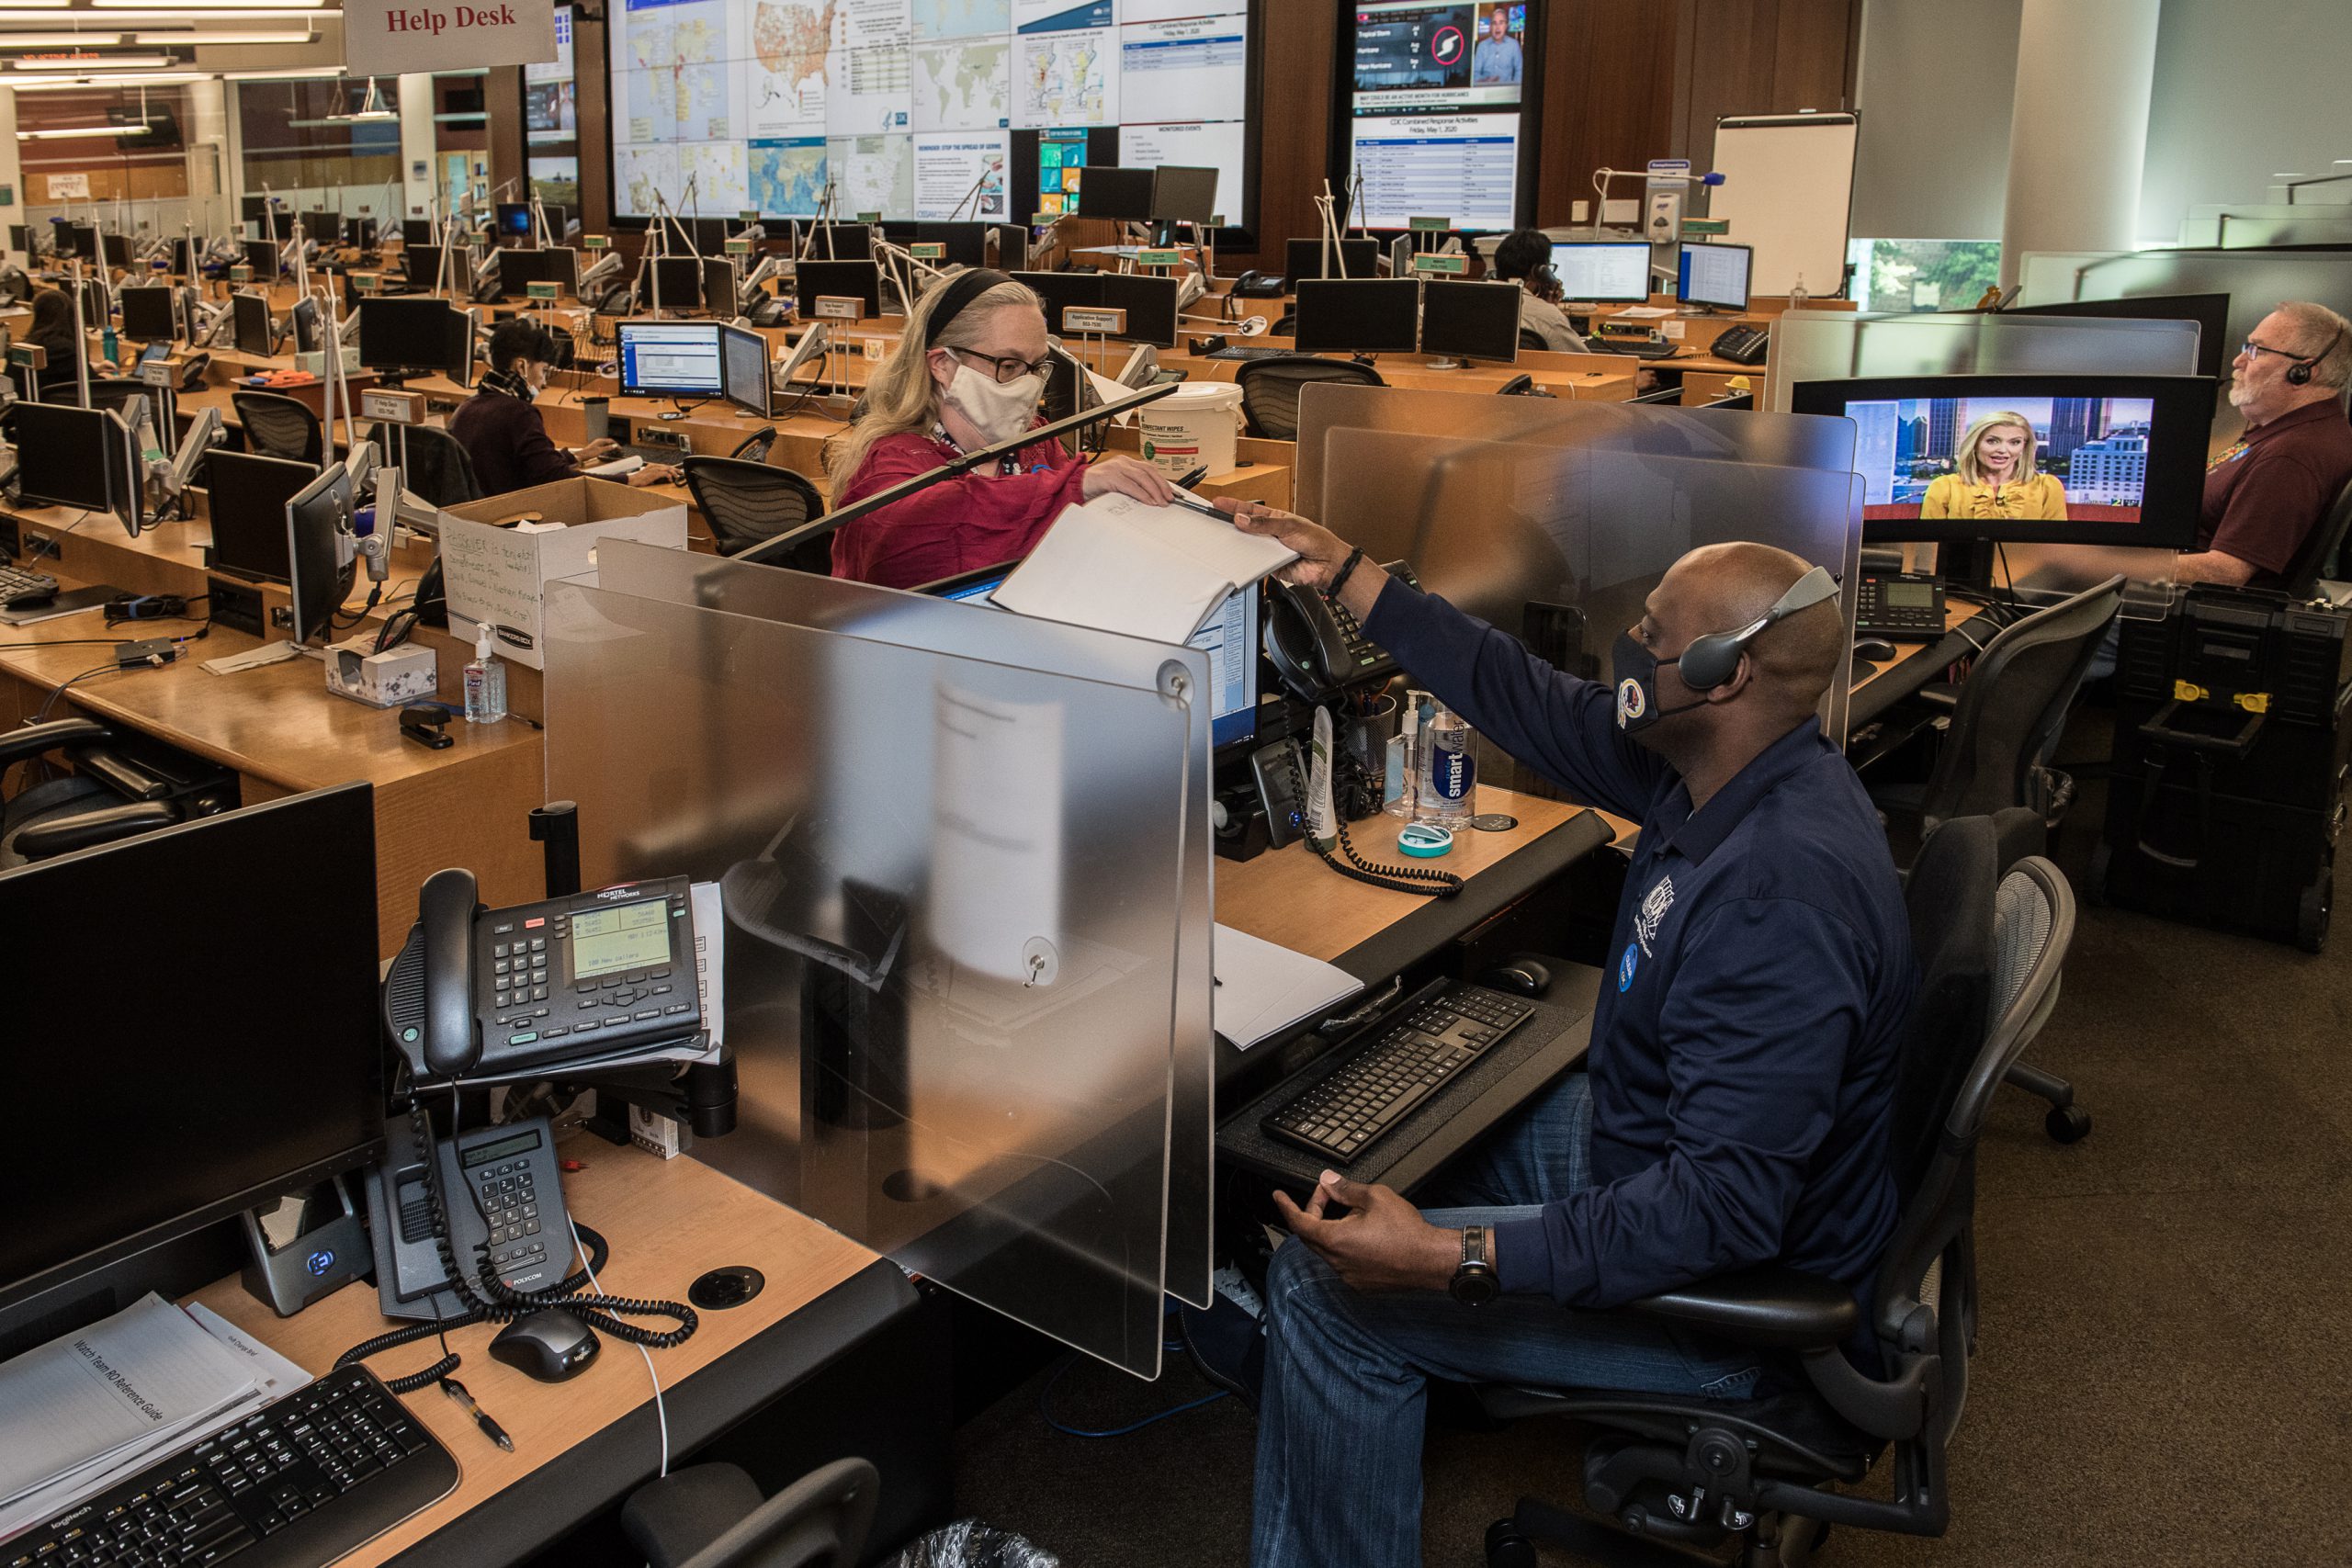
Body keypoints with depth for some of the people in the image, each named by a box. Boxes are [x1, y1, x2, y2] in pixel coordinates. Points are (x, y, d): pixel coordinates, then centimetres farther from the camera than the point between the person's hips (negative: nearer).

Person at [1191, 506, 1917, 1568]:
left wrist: (1446, 1259, -39)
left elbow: (1727, 1207, -37)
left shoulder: (1778, 896, -36)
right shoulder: (1737, 772, -6)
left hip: (1732, 1291, -10)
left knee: (1326, 1285, -11)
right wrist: (1344, 574, 1)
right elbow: (1528, 701, 2)